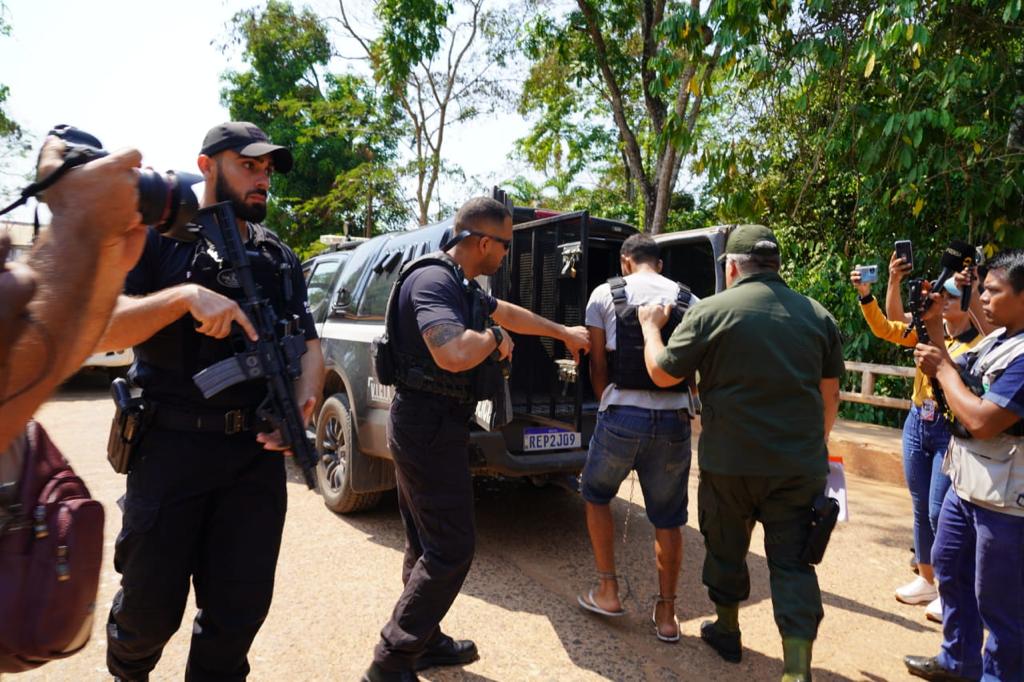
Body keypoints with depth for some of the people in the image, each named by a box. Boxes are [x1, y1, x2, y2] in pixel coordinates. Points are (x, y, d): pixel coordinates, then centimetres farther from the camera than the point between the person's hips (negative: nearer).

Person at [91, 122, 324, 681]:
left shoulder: (280, 258, 13)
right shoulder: (158, 238, 1)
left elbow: (308, 344, 10)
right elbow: (97, 331, -10)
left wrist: (303, 404, -10)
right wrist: (186, 294, -25)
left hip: (256, 451, 3)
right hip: (172, 446, -3)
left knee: (241, 606, 8)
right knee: (151, 605, 12)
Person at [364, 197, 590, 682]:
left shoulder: (459, 285, 12)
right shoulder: (434, 281, -20)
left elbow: (509, 313, 28)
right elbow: (453, 354, -37)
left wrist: (564, 332, 37)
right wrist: (495, 338, -15)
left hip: (429, 425, 10)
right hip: (429, 426, -10)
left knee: (427, 544, 19)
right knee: (451, 550, -2)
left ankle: (423, 641, 34)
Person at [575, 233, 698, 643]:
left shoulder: (605, 295, 2)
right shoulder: (689, 301, 9)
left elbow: (598, 365, 3)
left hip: (622, 415, -2)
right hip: (674, 418, 3)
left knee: (596, 495, 22)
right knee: (668, 519, 15)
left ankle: (608, 591, 24)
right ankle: (666, 613, 24)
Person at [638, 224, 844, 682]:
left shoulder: (711, 311, -8)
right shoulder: (817, 315, 5)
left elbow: (662, 374, -3)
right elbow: (830, 394, 13)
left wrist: (651, 327, 13)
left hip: (730, 461, -2)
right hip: (800, 465, 3)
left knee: (726, 549, 18)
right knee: (791, 562, 10)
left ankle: (726, 631, 38)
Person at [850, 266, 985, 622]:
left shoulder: (980, 342, -11)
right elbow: (885, 328, 4)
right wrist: (866, 295, -9)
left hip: (952, 430, -6)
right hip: (916, 423, 6)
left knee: (940, 512, -4)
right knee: (920, 509, 14)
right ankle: (925, 579, 29)